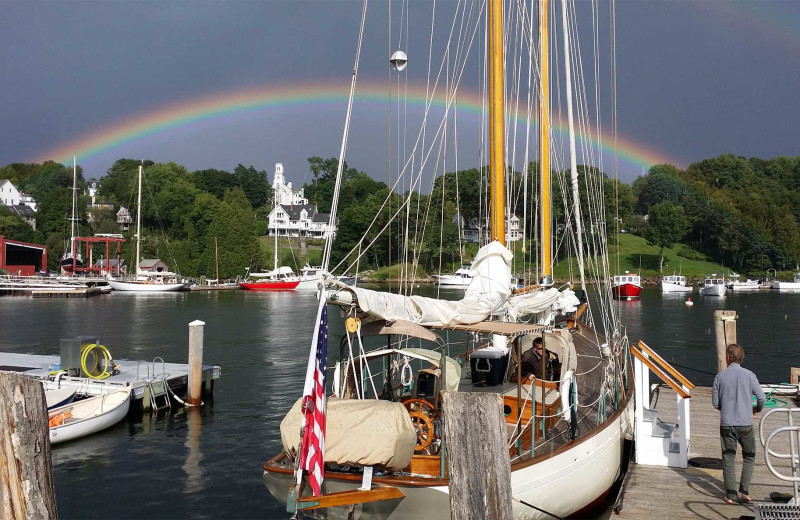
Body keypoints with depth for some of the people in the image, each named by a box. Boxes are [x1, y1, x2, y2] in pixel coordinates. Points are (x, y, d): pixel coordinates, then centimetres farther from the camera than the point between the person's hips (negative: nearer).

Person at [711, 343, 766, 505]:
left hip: (726, 424, 0)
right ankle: (744, 491, 9)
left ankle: (730, 494, 8)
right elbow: (762, 398, -5)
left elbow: (715, 402, 3)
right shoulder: (749, 375, -6)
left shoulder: (720, 376, -3)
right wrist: (757, 409, 17)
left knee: (728, 458, 8)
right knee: (749, 457, 16)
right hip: (745, 423, 0)